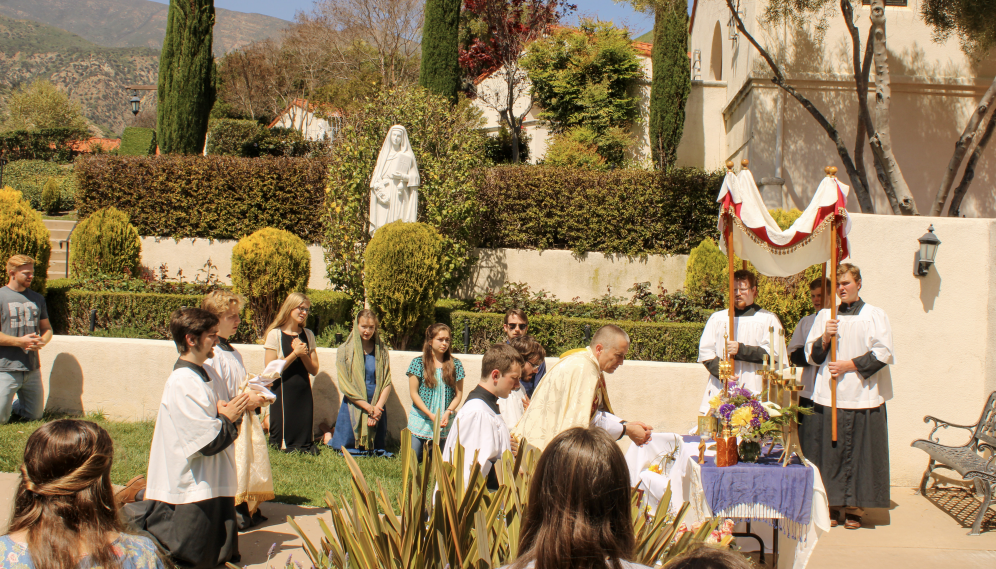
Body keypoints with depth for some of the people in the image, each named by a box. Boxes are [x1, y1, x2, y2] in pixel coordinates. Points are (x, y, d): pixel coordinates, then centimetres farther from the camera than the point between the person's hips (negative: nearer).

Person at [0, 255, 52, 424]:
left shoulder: (37, 299, 12)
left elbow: (47, 328, 15)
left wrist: (42, 340, -7)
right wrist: (20, 341, -19)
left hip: (32, 370, 5)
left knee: (35, 416, 12)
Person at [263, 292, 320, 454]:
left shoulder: (308, 335, 10)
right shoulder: (275, 334, -5)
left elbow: (314, 370, 7)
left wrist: (303, 354, -10)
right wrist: (295, 353, -14)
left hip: (304, 392, 4)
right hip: (283, 391, -4)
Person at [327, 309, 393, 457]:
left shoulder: (382, 351, 4)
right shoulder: (345, 350, -3)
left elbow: (387, 383, 1)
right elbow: (345, 384, -8)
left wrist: (377, 408, -13)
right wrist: (369, 408, -13)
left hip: (377, 407, 2)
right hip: (354, 406, -2)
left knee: (377, 449, 5)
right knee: (348, 449, 3)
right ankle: (329, 435, 32)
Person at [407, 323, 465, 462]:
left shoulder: (455, 365, 4)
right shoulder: (418, 363, -1)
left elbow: (458, 394, 6)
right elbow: (413, 393, -3)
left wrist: (448, 413, -11)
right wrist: (431, 415, -11)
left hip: (445, 424, 1)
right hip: (420, 420, -1)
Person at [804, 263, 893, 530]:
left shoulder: (875, 315, 5)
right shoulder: (825, 315, 14)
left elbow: (882, 353, -3)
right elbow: (811, 354, 11)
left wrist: (849, 365, -10)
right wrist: (824, 338, -8)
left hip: (862, 395, -2)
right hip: (828, 395, 2)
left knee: (858, 453, -2)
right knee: (829, 451, 0)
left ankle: (854, 508, 5)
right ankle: (831, 505, 8)